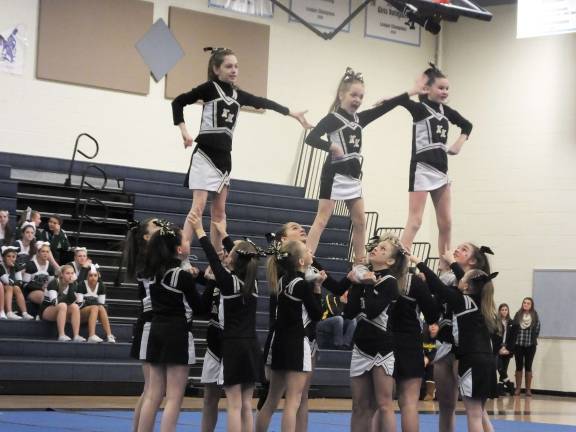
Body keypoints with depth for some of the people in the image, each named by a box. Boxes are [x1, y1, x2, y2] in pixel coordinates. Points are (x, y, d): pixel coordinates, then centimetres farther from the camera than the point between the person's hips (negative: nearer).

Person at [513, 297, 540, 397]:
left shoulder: (535, 315, 1)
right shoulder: (518, 314, 2)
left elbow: (537, 329, 1)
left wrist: (533, 338, -4)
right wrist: (514, 339, -4)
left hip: (530, 345, -1)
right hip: (518, 344, 1)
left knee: (528, 367, 5)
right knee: (519, 366, 5)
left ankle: (528, 389, 9)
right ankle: (518, 388, 10)